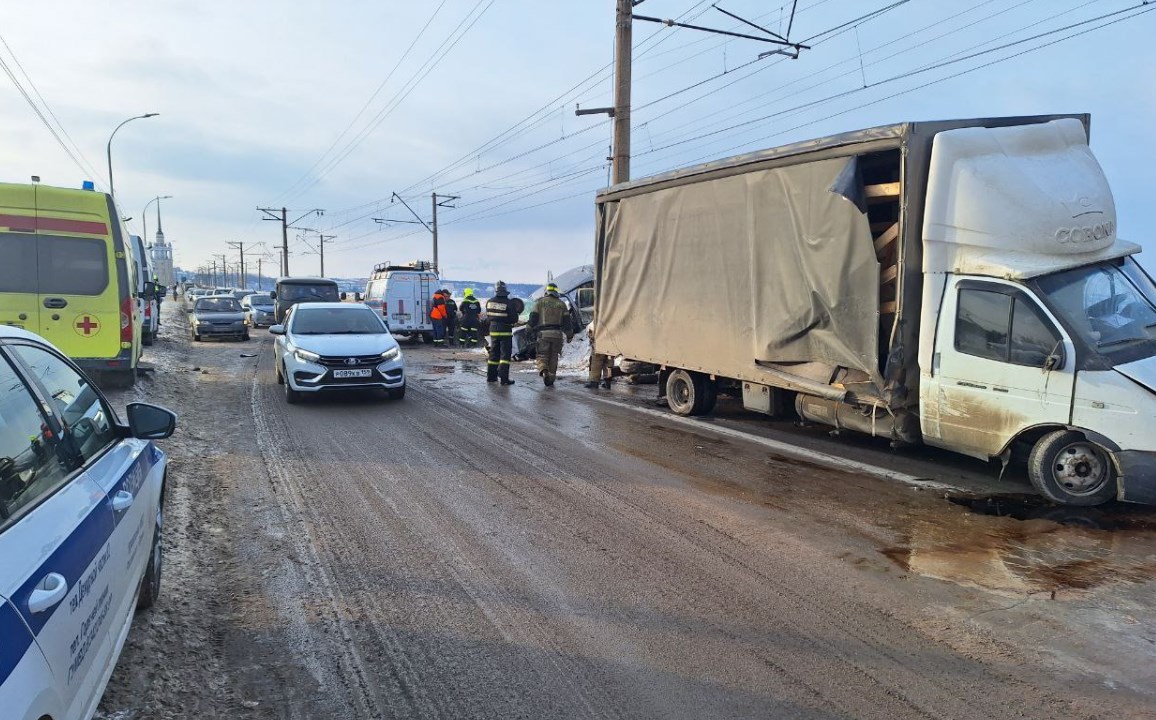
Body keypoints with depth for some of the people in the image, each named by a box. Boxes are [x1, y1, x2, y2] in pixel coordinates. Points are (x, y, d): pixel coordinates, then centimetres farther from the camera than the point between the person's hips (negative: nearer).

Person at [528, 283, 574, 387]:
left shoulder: (540, 302, 3)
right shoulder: (561, 304, 10)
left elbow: (533, 318, 0)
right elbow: (566, 321, 7)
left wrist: (529, 330, 13)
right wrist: (569, 335, 13)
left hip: (543, 333, -2)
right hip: (557, 334, 2)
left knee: (542, 356, 4)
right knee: (553, 357, 11)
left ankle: (544, 370, -26)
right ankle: (550, 381, 12)